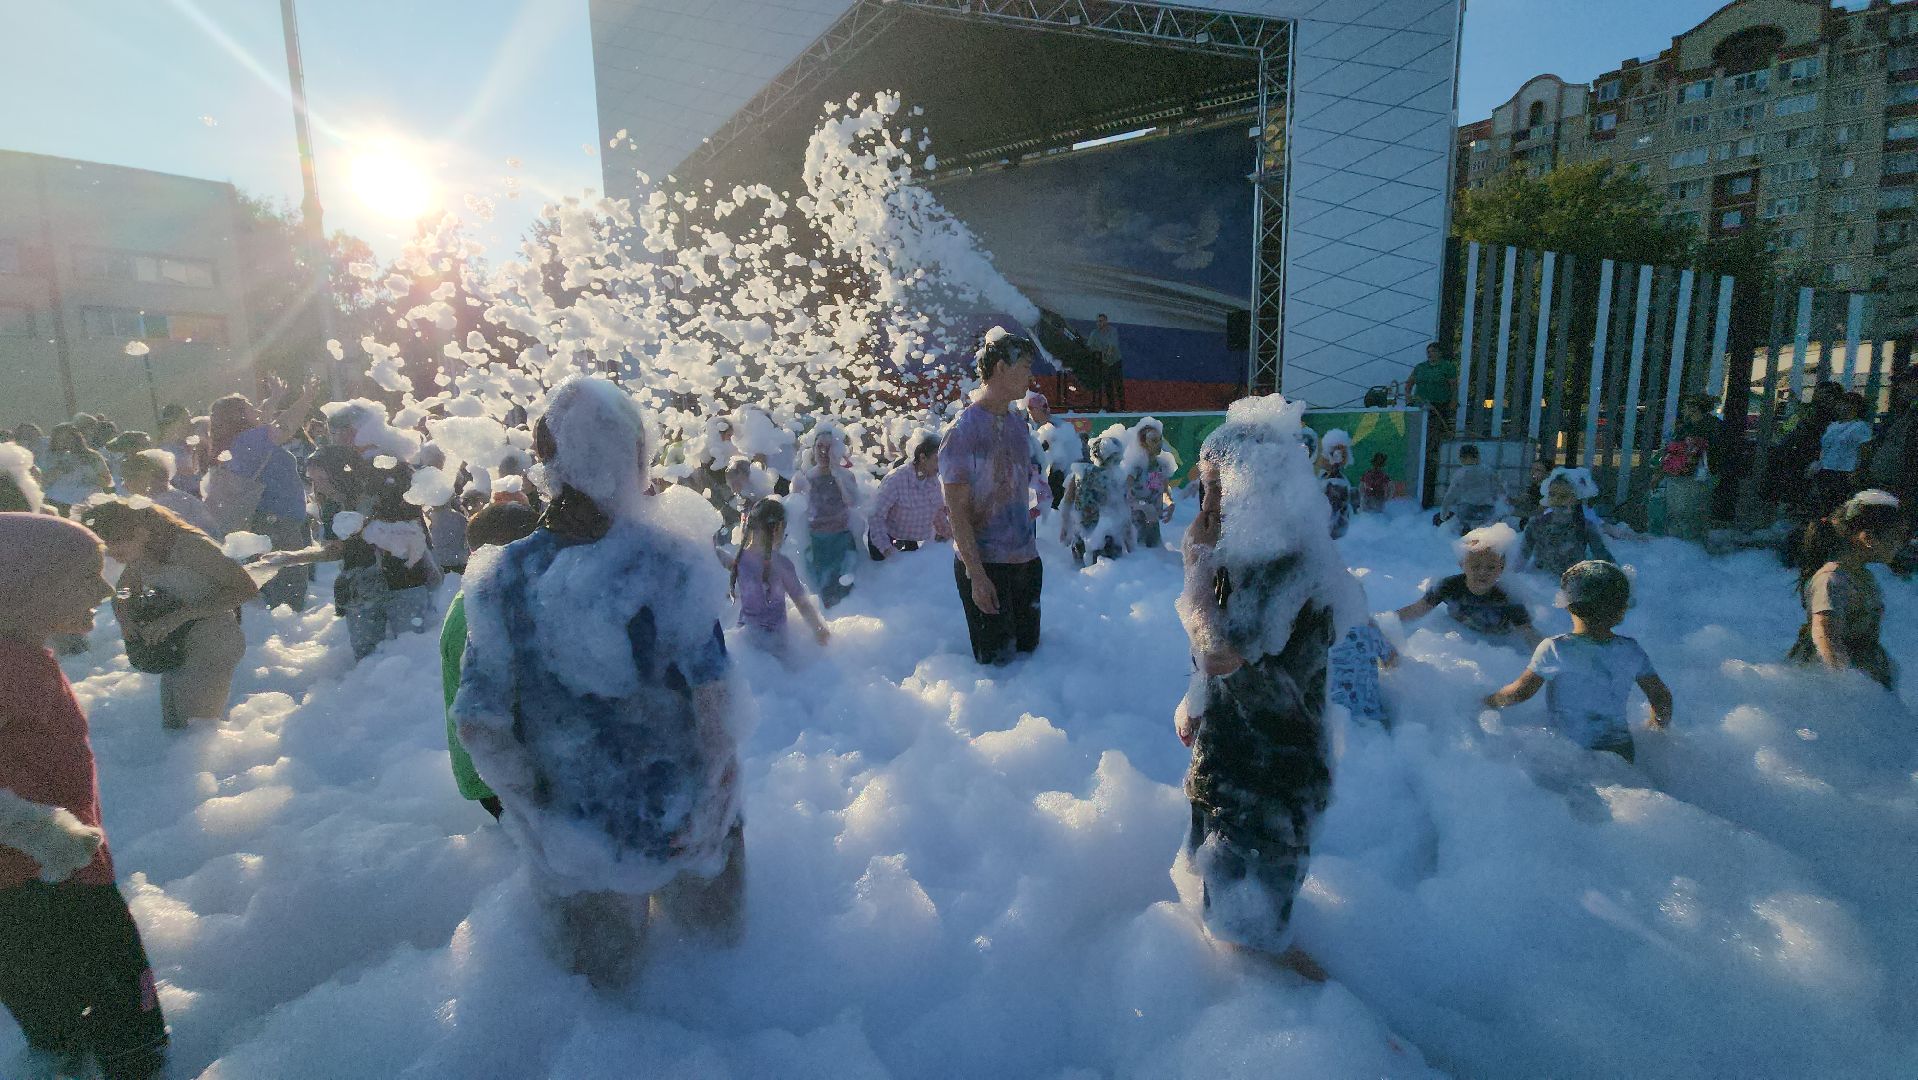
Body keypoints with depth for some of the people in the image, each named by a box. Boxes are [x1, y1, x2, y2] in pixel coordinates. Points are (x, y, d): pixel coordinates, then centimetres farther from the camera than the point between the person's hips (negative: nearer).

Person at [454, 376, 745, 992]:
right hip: (679, 818, -1)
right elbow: (713, 704, -24)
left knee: (603, 972, 32)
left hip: (574, 838, 2)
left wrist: (530, 801, 2)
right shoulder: (669, 564, -25)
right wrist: (716, 801, -8)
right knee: (716, 934, 33)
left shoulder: (503, 579, -17)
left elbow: (478, 725, -14)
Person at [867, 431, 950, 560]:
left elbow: (939, 510, 8)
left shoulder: (934, 480, -9)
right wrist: (885, 547, -31)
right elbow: (876, 515, -25)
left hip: (910, 539, 5)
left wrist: (946, 533, 16)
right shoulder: (895, 480, -27)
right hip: (887, 536, -5)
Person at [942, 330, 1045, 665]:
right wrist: (977, 575, -18)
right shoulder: (963, 430, -13)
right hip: (984, 565, -7)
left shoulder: (1019, 426, 9)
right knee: (998, 660, 4)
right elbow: (958, 511, -15)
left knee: (1029, 647, 15)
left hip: (1027, 561, 7)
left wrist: (1032, 551, 15)